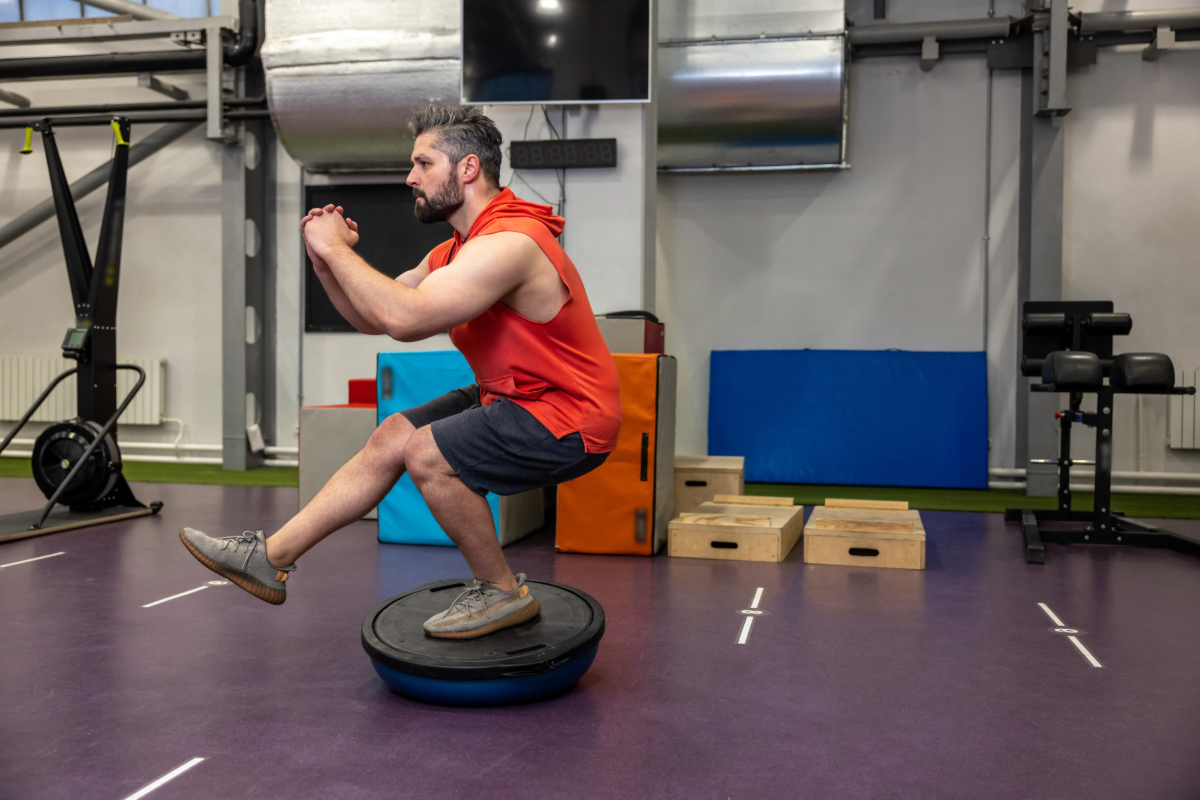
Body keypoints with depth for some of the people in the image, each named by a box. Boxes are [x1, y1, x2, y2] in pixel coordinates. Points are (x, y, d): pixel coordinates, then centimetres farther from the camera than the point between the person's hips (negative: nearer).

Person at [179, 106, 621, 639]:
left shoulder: (508, 244, -24)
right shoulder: (458, 250, 10)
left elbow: (403, 318, -33)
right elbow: (374, 319, 13)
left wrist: (336, 248, -20)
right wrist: (324, 259, -2)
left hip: (571, 420, -10)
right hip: (516, 395, 10)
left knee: (426, 453, -20)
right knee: (393, 435, 7)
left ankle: (502, 592, 1)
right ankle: (270, 558, 15)